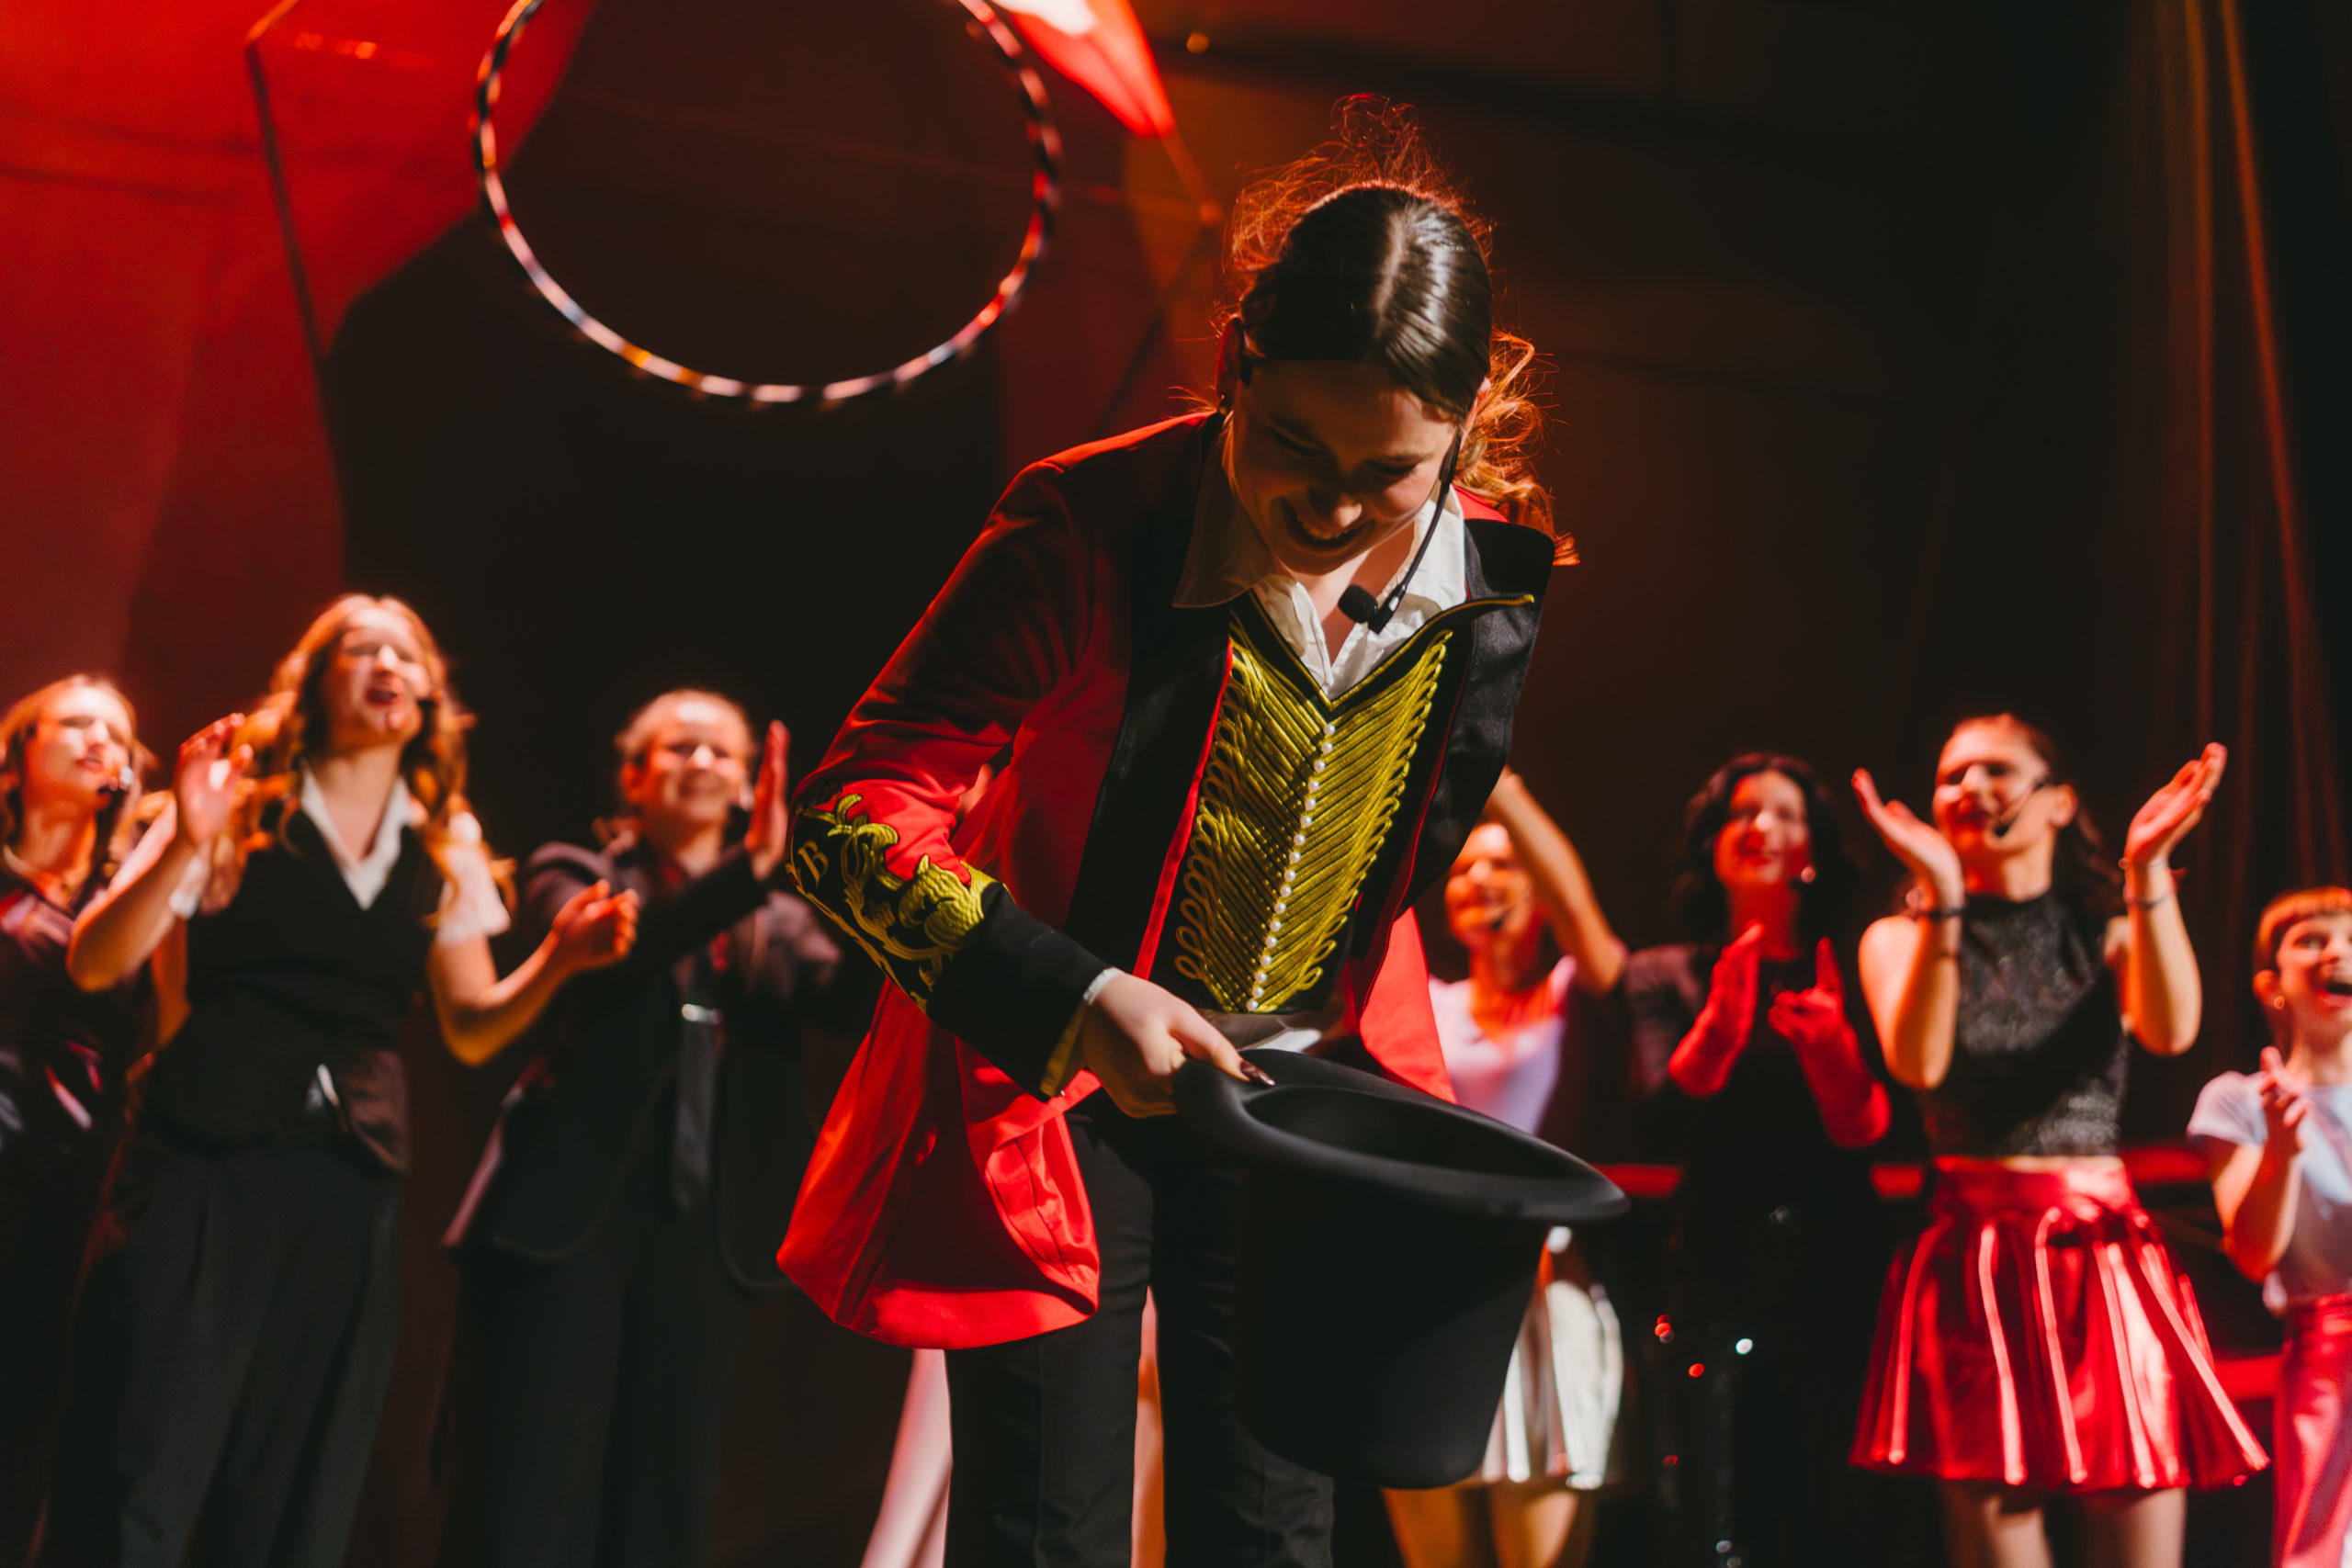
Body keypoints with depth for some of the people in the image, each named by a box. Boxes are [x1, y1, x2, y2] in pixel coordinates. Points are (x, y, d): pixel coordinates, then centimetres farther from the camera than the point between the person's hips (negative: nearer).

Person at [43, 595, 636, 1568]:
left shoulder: (446, 849, 12)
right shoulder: (243, 806, 1)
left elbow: (471, 1026, 15)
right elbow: (95, 965, -4)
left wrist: (557, 960, -3)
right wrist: (186, 844, -20)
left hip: (349, 1191, 4)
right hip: (204, 1166, -3)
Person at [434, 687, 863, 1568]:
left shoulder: (778, 927, 17)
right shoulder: (573, 879, 10)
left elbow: (854, 993, -5)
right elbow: (607, 953, -13)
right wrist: (750, 866, -26)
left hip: (707, 1239, 3)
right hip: (567, 1224, -3)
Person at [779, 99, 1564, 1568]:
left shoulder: (1496, 575, -8)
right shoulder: (1095, 530, -22)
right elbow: (849, 814, -23)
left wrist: (1382, 1085, 13)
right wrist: (1072, 997, -35)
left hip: (1306, 1088, 4)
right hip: (1061, 1090, -3)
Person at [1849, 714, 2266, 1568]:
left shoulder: (2110, 939, 14)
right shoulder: (1901, 938, 10)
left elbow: (2171, 1031, -9)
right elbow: (1919, 1063, -10)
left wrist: (2147, 870, -16)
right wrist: (1941, 892, -16)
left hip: (2110, 1253, 1)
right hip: (1975, 1261, -1)